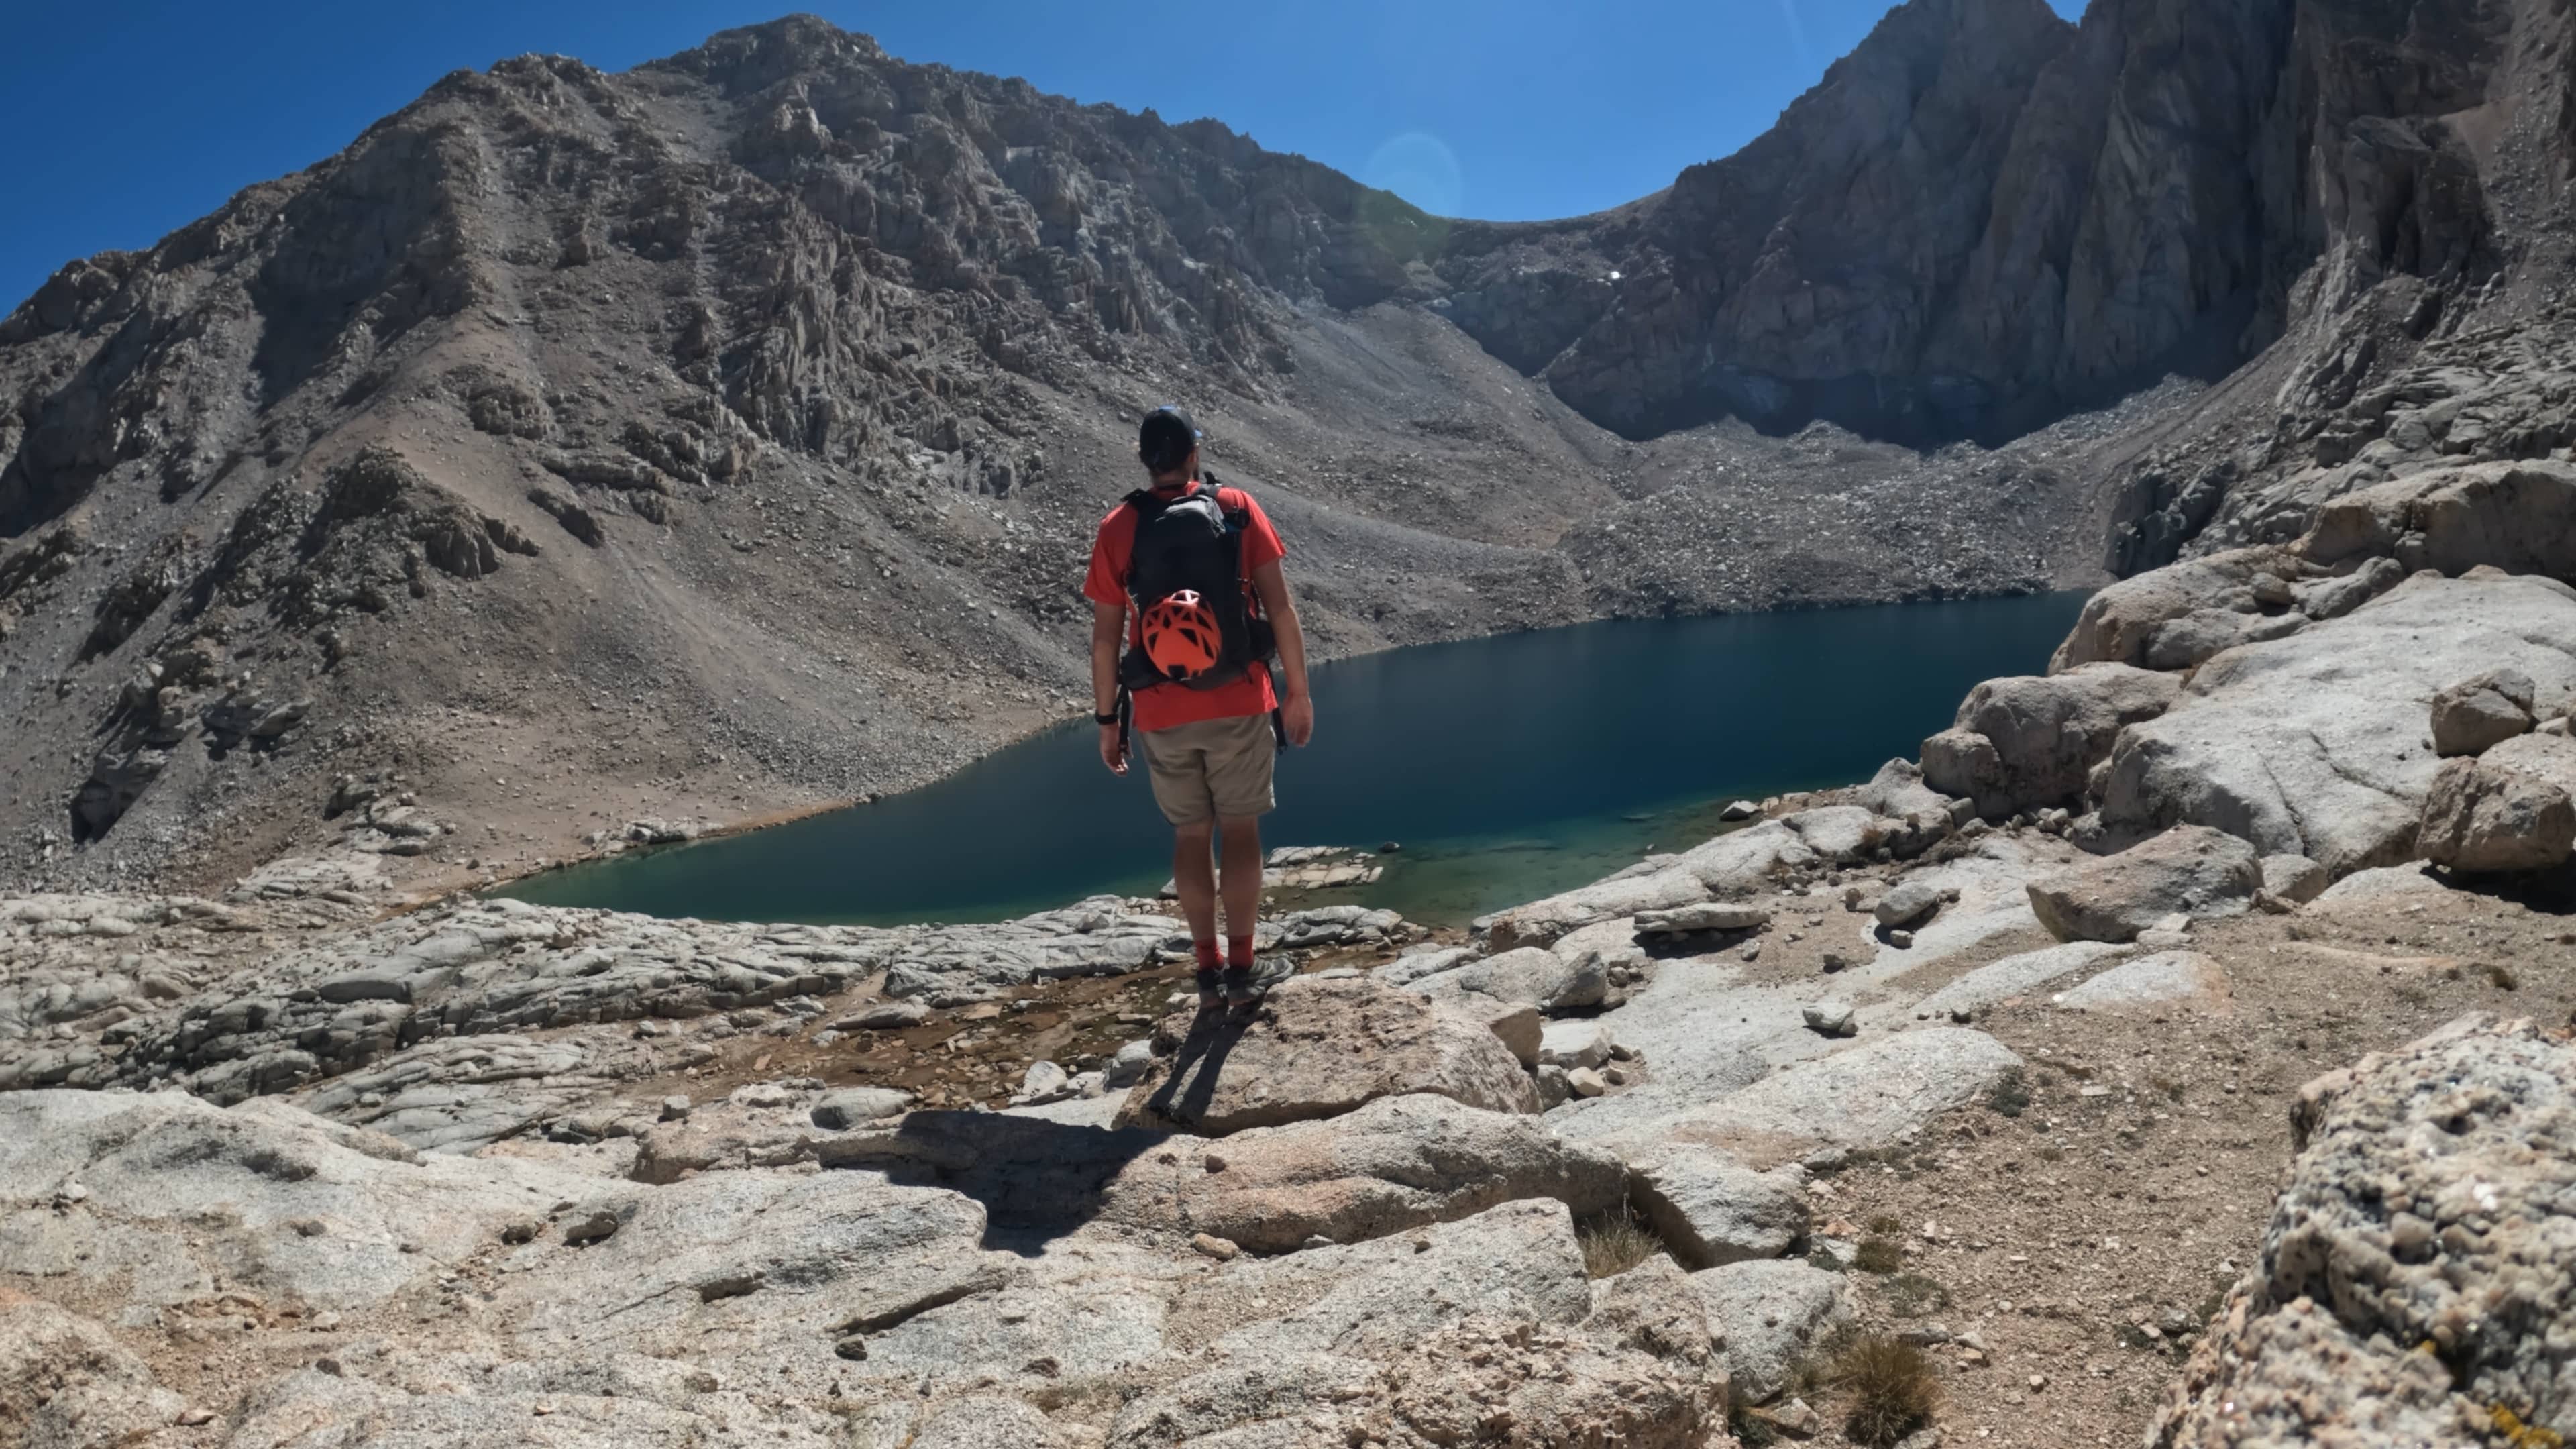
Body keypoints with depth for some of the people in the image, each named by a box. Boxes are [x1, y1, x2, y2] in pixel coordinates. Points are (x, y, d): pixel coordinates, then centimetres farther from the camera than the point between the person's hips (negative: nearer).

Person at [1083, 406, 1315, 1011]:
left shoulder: (1117, 528, -1)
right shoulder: (1237, 509, -3)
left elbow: (1106, 635, -1)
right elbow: (1280, 606, -5)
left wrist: (1107, 719, 8)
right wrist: (1297, 691, 2)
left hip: (1162, 713, 1)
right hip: (1240, 704, -1)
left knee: (1191, 836, 14)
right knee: (1239, 830, 10)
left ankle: (1208, 971, 18)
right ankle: (1241, 969, 12)